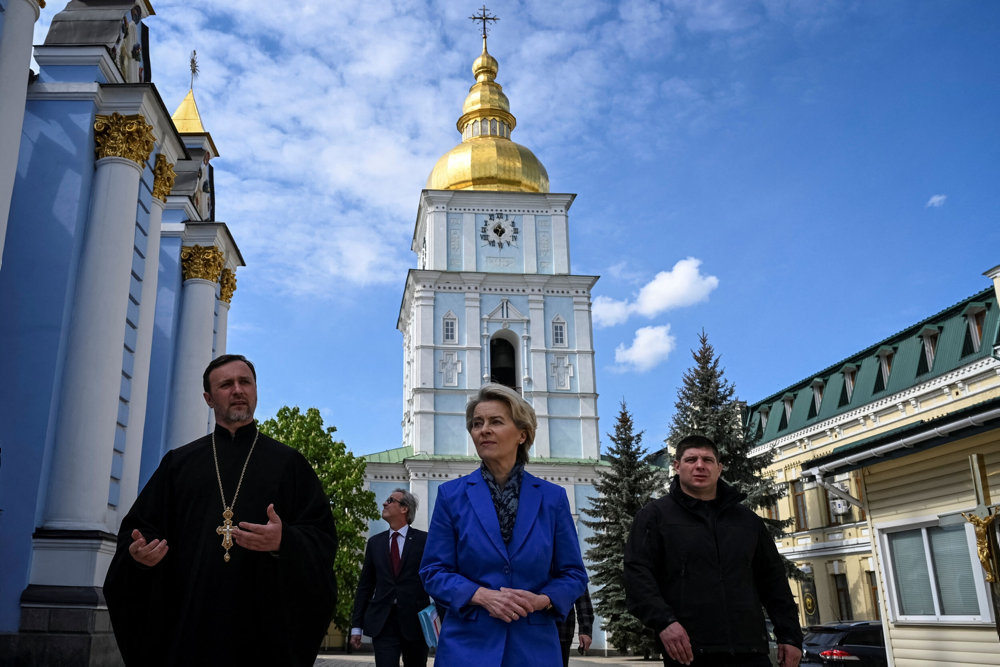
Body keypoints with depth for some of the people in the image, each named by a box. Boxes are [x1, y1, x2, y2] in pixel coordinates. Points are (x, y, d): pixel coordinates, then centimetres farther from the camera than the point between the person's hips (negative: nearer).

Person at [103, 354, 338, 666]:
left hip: (263, 625, -1)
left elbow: (323, 537, -1)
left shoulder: (288, 463, 7)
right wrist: (139, 552, -12)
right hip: (188, 620, 1)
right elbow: (139, 526, 11)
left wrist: (284, 542, -21)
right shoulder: (178, 462, 12)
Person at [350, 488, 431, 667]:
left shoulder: (424, 540, 1)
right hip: (382, 624, 2)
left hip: (415, 620, -1)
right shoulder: (375, 542, 11)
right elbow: (365, 585, 12)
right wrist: (356, 626, 8)